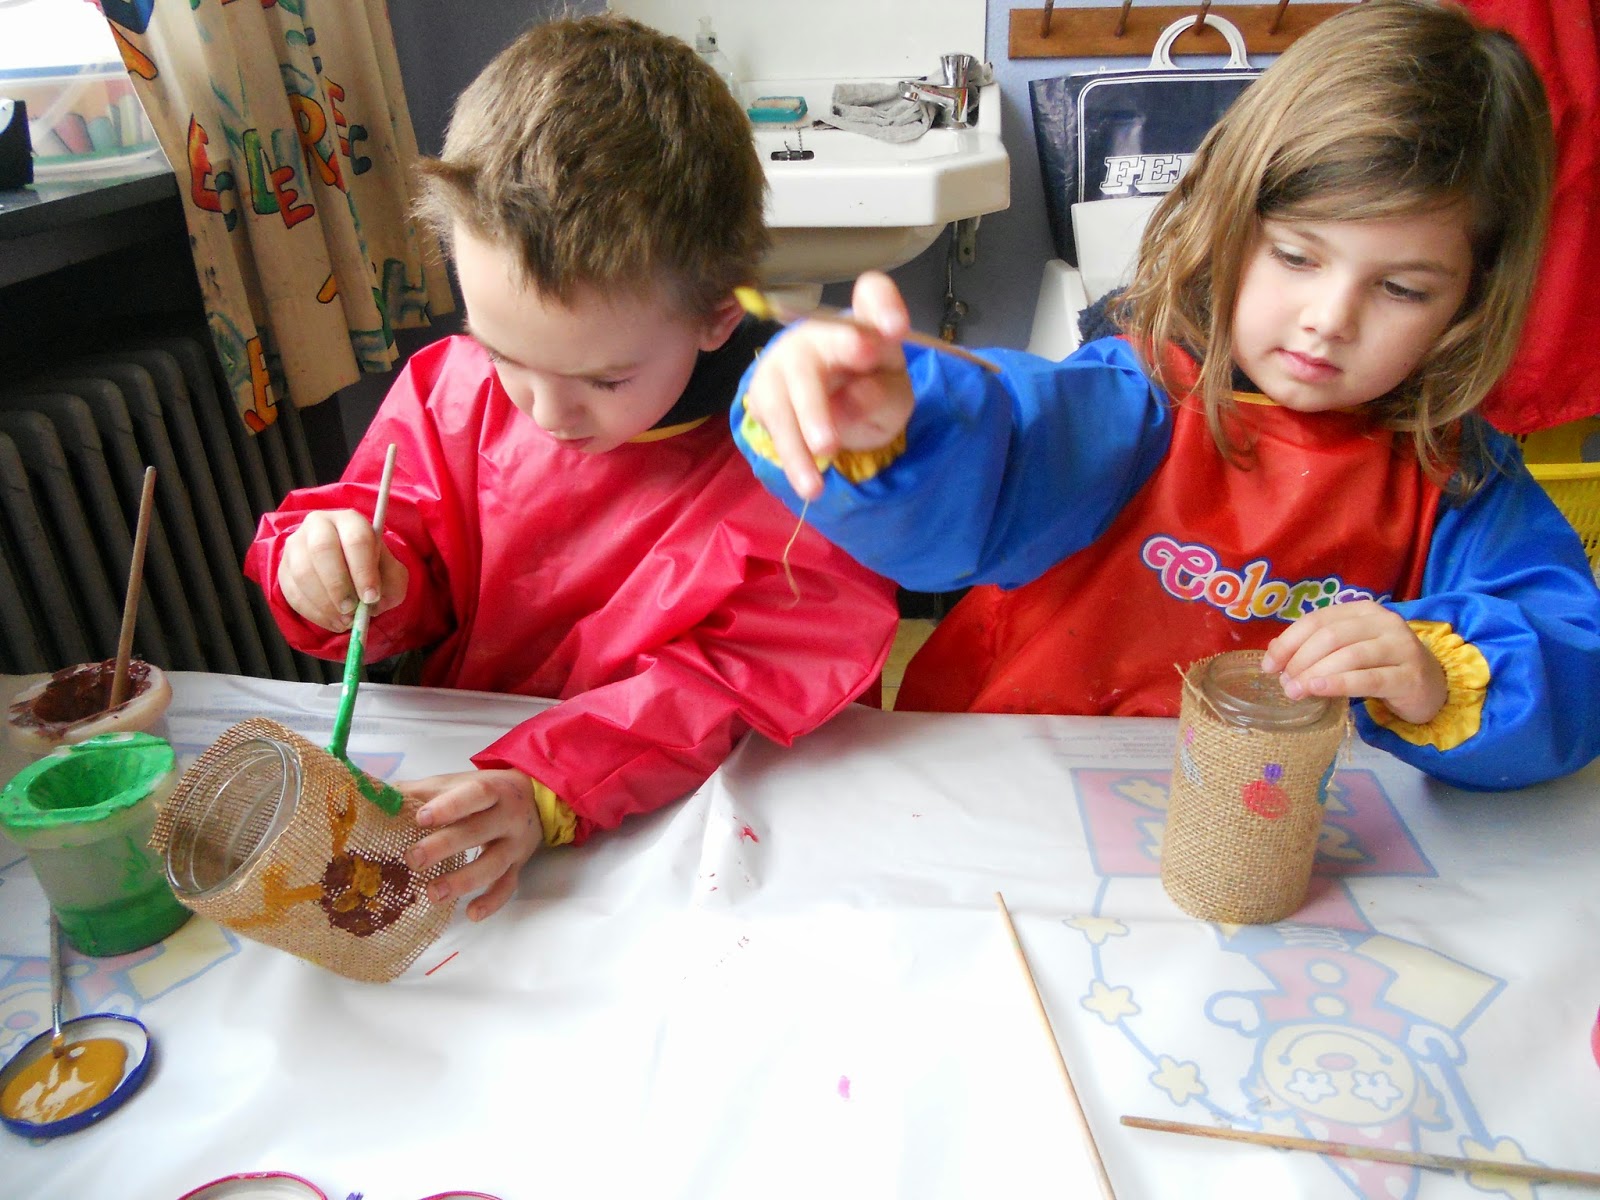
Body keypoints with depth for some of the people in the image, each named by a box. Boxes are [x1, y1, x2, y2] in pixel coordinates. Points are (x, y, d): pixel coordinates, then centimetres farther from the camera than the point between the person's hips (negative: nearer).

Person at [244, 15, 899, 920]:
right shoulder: (457, 390, -3)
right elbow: (415, 563, 10)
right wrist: (340, 562, -14)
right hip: (468, 767, 4)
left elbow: (778, 670, -21)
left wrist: (547, 788, -30)